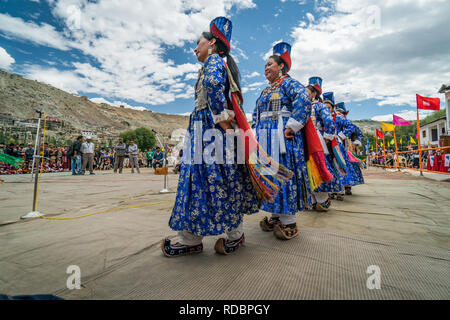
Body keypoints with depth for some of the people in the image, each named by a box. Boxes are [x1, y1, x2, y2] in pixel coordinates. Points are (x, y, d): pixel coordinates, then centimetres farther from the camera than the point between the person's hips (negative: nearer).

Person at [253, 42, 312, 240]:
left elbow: (304, 100, -18)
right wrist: (257, 130, 14)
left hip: (282, 139, -8)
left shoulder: (288, 83, 0)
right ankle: (275, 216, 19)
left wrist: (292, 127, -20)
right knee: (269, 175, 7)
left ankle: (289, 222, 3)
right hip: (265, 140, 8)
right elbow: (256, 113, 30)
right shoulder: (266, 90, 24)